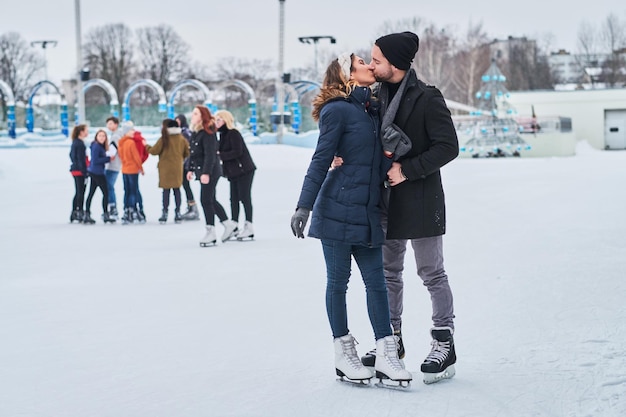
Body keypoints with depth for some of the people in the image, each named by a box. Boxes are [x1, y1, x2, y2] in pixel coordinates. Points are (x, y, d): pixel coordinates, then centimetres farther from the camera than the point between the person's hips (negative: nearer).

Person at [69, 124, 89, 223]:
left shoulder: (75, 142, 12)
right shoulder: (80, 144, -16)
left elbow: (71, 155, 19)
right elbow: (81, 159, -19)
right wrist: (85, 172, -18)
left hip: (75, 170, 10)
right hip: (80, 171, -10)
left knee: (77, 192, 15)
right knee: (81, 192, -5)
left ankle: (74, 214, 19)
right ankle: (80, 213, -3)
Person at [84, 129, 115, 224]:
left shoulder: (101, 146, 13)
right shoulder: (96, 146, -15)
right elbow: (95, 160, -20)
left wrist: (108, 158, -2)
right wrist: (108, 158, -16)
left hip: (94, 173, 10)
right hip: (97, 173, -10)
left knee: (91, 193, 10)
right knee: (105, 192, -3)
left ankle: (87, 215, 13)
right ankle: (105, 215, 2)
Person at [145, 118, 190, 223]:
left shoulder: (164, 139, -12)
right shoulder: (182, 139, 1)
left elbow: (154, 151, -7)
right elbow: (187, 153, 8)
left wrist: (147, 146, 12)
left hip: (166, 168, -3)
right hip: (177, 168, 3)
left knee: (166, 190, 1)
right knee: (177, 189, 8)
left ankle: (165, 213, 0)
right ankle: (177, 213, 7)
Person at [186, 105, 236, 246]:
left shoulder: (208, 133, -16)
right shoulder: (195, 133, 12)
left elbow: (210, 155, -21)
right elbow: (192, 154, 19)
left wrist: (206, 173, -26)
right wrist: (190, 169, 18)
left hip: (210, 172, -10)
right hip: (202, 171, 10)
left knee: (206, 200, -7)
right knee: (211, 200, 14)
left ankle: (211, 232, 0)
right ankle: (227, 224, 24)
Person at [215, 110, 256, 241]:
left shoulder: (233, 133, -15)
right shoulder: (223, 134, 13)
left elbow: (237, 152, -22)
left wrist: (220, 156, -21)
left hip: (244, 170, -9)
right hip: (233, 171, 9)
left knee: (245, 197, -6)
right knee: (234, 199, 8)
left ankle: (249, 227, -3)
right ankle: (234, 227, 11)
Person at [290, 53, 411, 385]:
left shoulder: (372, 109, 13)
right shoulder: (337, 111, -8)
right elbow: (320, 160, -10)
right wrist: (304, 207, -13)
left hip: (367, 212, 7)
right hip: (338, 208, -7)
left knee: (376, 281, 4)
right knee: (338, 281, 3)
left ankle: (385, 356, 6)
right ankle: (343, 354, 13)